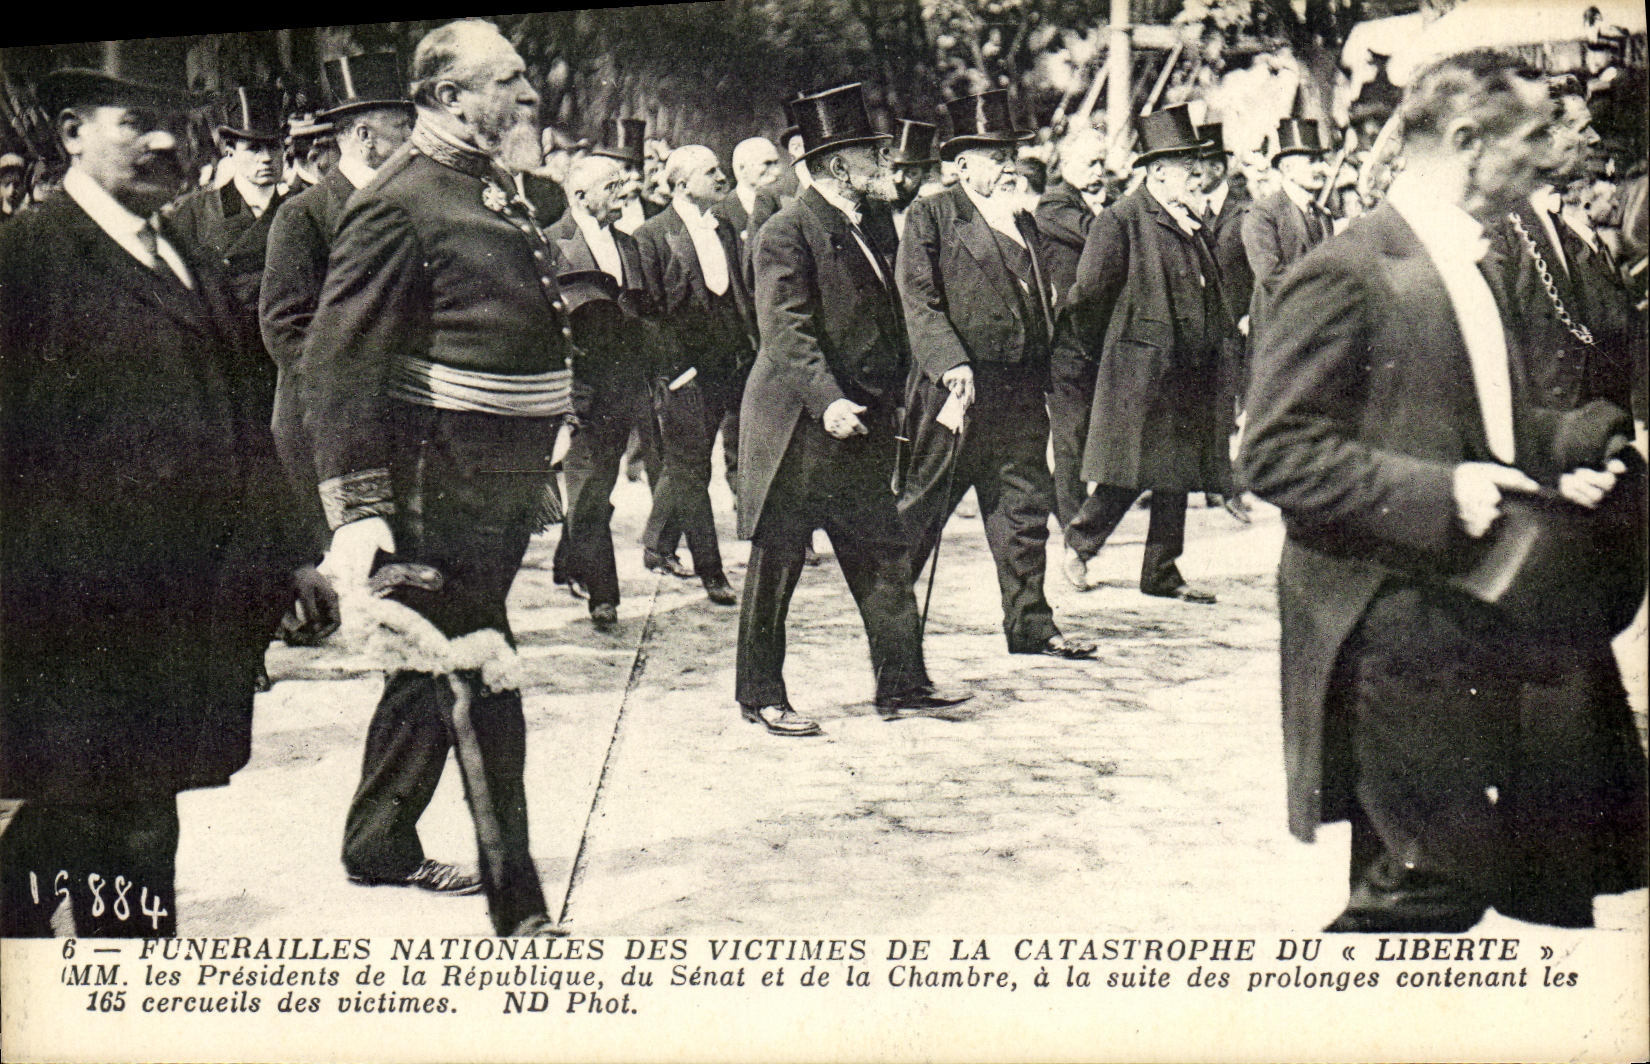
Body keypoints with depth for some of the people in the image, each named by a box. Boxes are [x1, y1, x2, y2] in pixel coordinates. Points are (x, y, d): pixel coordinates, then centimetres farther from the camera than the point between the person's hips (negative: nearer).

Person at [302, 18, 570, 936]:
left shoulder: (499, 198, 15)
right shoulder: (400, 204, -13)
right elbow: (337, 361, -18)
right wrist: (358, 507, -23)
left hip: (501, 493, 9)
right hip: (438, 491, -9)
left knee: (435, 670, 19)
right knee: (483, 687, -6)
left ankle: (381, 844, 34)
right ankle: (518, 906, 2)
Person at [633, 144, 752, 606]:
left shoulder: (725, 233, 15)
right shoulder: (652, 235, -7)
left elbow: (741, 295, 20)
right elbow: (650, 305, -10)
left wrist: (747, 350, 10)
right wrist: (664, 365, -14)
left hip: (725, 366, 7)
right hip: (681, 367, -7)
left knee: (685, 465, 16)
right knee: (691, 469, -4)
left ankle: (657, 547, 32)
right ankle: (711, 572, -2)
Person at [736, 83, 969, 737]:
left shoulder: (860, 230, 16)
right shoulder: (788, 232, -12)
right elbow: (787, 330, -21)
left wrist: (892, 403, 17)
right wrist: (828, 401, -30)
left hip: (861, 422, 9)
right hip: (799, 426, -9)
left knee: (884, 554, 8)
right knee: (776, 563, 1)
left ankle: (901, 683, 15)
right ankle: (760, 695, 10)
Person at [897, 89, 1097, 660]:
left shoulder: (1023, 222, 19)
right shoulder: (931, 216, -3)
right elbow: (918, 301, -10)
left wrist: (1045, 376, 14)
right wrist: (951, 362, -22)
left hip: (1020, 392, 6)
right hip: (958, 388, -6)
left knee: (1025, 507, 7)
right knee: (923, 500, 0)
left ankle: (1030, 624, 14)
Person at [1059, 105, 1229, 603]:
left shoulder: (1188, 223, 14)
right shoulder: (1120, 220, -11)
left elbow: (1210, 286, 26)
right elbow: (1090, 292, -11)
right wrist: (1105, 348, 0)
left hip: (1187, 371, 8)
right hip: (1140, 370, -8)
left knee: (1176, 473, 9)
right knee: (1129, 473, -6)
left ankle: (1163, 572, 16)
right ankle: (1078, 543, 16)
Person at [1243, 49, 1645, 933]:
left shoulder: (1464, 271, 18)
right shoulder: (1344, 277, -13)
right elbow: (1276, 454, -18)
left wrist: (1572, 446, 11)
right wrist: (1437, 494, -26)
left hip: (1480, 622, 10)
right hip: (1392, 635, -10)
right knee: (1423, 891, -8)